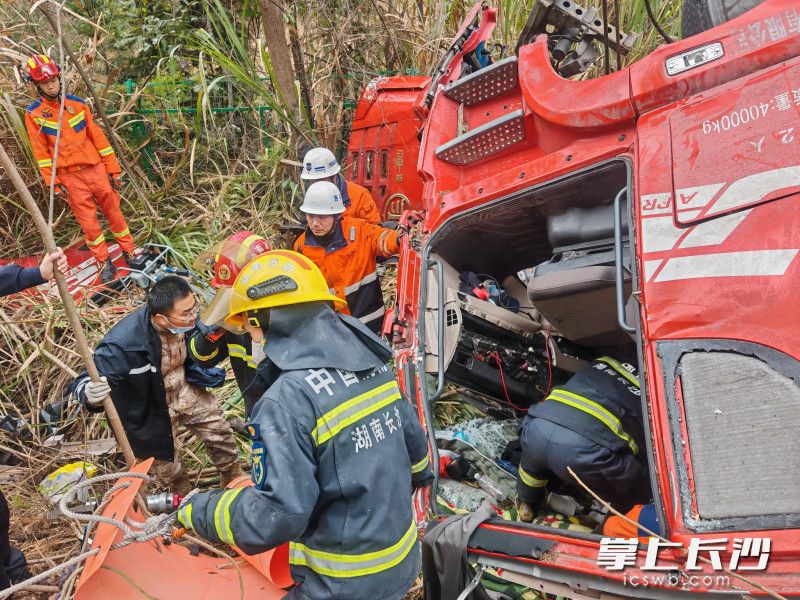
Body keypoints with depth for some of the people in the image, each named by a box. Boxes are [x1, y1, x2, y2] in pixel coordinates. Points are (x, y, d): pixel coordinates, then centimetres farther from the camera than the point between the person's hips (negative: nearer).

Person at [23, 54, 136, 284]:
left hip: (96, 168, 2)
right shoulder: (33, 114, -3)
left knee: (114, 212, 9)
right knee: (88, 222, 4)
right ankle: (105, 263, 16)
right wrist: (54, 183, -7)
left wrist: (113, 168, 3)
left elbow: (98, 137, 5)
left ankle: (130, 253, 23)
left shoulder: (77, 104, 2)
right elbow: (41, 151, -3)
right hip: (70, 177, -2)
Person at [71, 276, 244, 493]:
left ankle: (235, 479, 47)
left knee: (220, 434, 17)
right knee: (168, 465, 19)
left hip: (187, 391, 4)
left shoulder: (185, 320, -24)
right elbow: (83, 383, -33)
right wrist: (90, 396, -54)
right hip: (152, 411, -4)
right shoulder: (124, 343, -41)